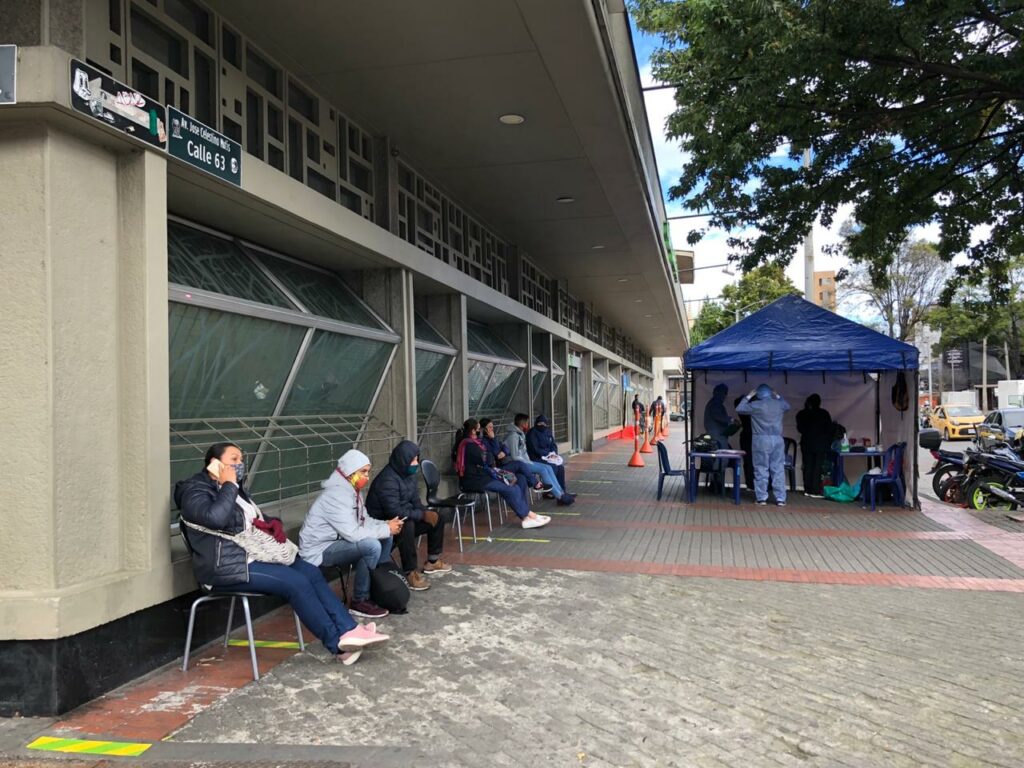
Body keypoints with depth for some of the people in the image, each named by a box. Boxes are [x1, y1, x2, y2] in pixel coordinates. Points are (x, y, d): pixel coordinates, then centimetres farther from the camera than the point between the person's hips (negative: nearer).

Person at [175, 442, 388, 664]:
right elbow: (216, 518, -30)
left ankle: (348, 630, -14)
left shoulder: (235, 488, 17)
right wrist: (228, 485, -17)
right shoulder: (195, 490, -9)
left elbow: (256, 519, 30)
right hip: (227, 568, -9)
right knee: (297, 582, -21)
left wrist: (272, 523, 6)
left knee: (311, 572, -9)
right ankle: (338, 643, -12)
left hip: (256, 556, 9)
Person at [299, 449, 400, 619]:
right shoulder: (336, 494, -25)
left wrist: (386, 525, -9)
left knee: (385, 538, 6)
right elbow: (353, 533, -30)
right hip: (319, 550, -10)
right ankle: (360, 602, -13)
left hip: (337, 542, 10)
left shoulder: (352, 490, 6)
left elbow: (364, 521, 10)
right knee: (371, 545, -28)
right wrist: (386, 529, -20)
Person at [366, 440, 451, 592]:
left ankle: (432, 561, 18)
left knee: (437, 517, 5)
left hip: (405, 518, 9)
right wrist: (423, 515, -27)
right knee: (406, 525, -38)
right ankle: (411, 572, -28)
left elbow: (415, 500, 8)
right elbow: (394, 511, -34)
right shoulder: (388, 480, -28)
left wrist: (426, 512, -13)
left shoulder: (410, 473, 1)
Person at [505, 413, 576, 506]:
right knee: (543, 469, -21)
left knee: (548, 468, -4)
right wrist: (530, 463, -15)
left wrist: (529, 462, 2)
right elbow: (515, 456, -21)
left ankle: (561, 493, -8)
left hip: (524, 461, 10)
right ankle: (560, 497, -19)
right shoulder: (513, 435, -17)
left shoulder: (520, 434, 14)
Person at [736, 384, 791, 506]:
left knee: (761, 469, 3)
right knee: (778, 469, 5)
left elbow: (739, 409, 8)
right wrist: (778, 396, 33)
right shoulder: (779, 404, 7)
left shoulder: (755, 405, -4)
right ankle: (780, 498, 5)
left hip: (761, 440, -3)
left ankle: (761, 497, 3)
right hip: (777, 439, 3)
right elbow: (787, 406, 30)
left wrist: (748, 397, 15)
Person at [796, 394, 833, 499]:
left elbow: (800, 428, 10)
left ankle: (807, 490, 8)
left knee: (808, 467, 7)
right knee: (817, 468, -3)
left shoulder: (802, 414, 2)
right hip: (821, 444, -3)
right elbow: (829, 430, 0)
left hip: (806, 444, 3)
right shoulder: (825, 414, -3)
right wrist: (828, 443, 9)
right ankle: (815, 491, -6)